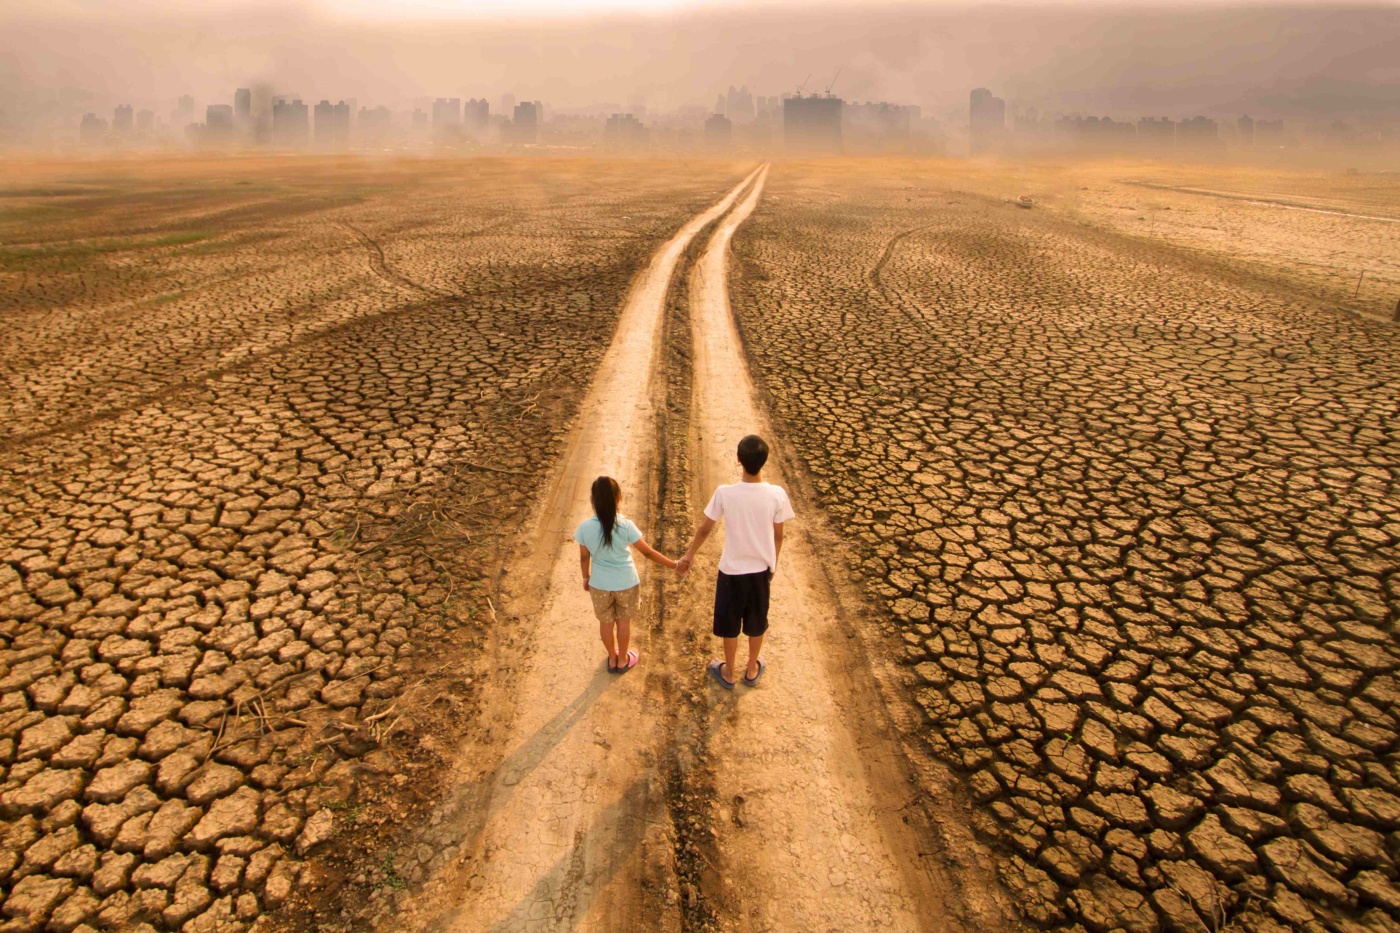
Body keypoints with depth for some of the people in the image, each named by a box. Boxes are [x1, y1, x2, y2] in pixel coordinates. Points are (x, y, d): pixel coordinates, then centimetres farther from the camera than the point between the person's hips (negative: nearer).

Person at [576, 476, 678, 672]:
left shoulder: (585, 527, -19)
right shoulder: (626, 525, -23)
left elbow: (584, 557, -5)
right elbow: (648, 552, -16)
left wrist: (586, 578, 14)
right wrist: (674, 564, -4)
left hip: (599, 584, 1)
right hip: (626, 583, -1)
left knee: (606, 622, 23)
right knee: (624, 621, 22)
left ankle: (612, 658, 42)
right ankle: (622, 659, 40)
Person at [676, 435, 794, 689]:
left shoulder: (724, 493, -22)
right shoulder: (777, 494, -18)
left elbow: (704, 529, -9)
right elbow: (778, 536, -5)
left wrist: (688, 556, 9)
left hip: (731, 570, -2)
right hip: (761, 569, 2)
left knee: (730, 624, 19)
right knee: (757, 622, 23)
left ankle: (728, 673, 38)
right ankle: (752, 670, 42)